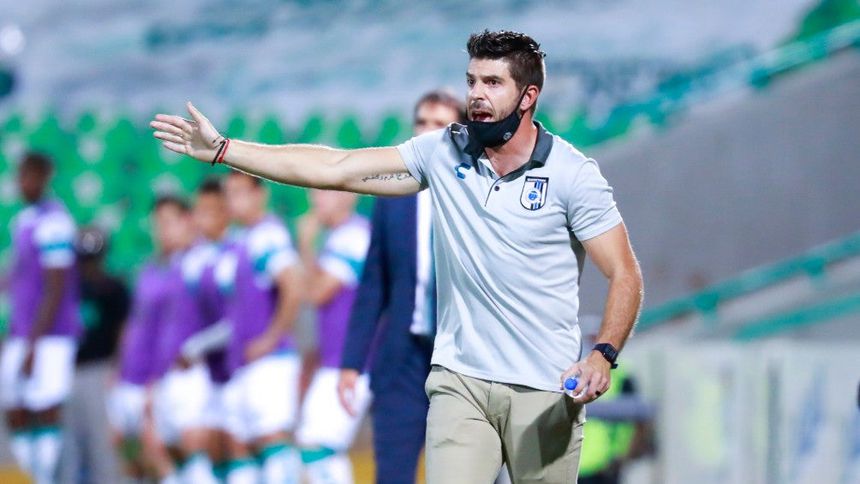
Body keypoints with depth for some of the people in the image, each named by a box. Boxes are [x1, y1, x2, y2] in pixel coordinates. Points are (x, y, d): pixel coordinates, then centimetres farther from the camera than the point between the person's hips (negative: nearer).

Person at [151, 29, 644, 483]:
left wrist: (603, 356, -23)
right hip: (459, 381, 2)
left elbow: (625, 275, -7)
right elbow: (334, 168, 2)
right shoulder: (443, 152, 4)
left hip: (546, 392, -2)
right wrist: (221, 149, -1)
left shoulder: (572, 174, -6)